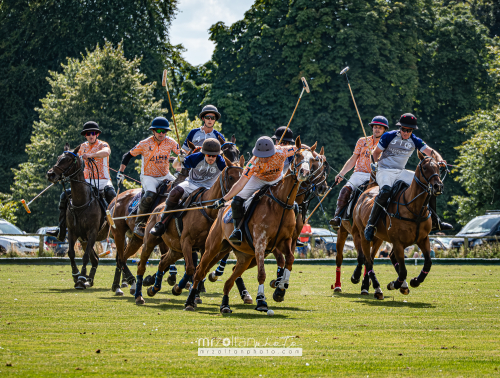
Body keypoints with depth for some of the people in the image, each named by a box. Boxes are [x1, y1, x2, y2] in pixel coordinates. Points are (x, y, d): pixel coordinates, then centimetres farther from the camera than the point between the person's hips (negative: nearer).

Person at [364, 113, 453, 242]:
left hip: (401, 173, 5)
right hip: (384, 172, -5)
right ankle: (370, 225, -32)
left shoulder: (414, 141, 2)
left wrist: (439, 159, -26)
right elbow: (376, 154, 2)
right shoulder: (389, 137, -9)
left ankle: (434, 221, 8)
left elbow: (430, 151, -7)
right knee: (385, 191, -38)